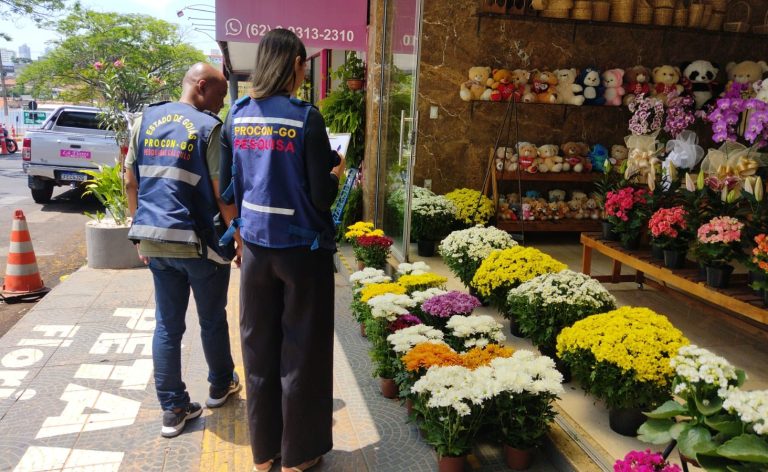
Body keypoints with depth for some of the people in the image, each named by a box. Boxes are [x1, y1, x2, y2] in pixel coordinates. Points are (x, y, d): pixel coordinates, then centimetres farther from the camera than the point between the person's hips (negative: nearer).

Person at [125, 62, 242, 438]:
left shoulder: (146, 119, 7)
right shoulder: (209, 127, -10)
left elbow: (131, 182, 9)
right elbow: (222, 194, -14)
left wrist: (142, 232, 16)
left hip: (154, 240, 5)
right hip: (197, 242, -5)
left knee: (167, 325, 12)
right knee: (212, 320, 15)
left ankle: (173, 409, 19)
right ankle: (220, 386, 36)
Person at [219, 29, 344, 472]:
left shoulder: (237, 116, 3)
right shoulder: (305, 117, -13)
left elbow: (228, 186, 7)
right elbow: (322, 195, -14)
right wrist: (337, 170, 5)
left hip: (256, 245, 5)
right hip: (302, 248, -5)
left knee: (259, 348, 15)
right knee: (301, 352, 9)